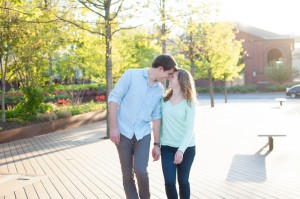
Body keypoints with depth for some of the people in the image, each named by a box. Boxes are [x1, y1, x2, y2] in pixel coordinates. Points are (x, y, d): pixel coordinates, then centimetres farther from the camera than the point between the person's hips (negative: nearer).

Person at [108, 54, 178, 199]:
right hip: (123, 133, -2)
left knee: (140, 171, -14)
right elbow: (114, 98, -9)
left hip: (143, 134, 2)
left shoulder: (160, 90, 5)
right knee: (127, 175, 5)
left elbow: (156, 117, 9)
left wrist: (156, 144, 8)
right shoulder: (131, 75, -8)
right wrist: (113, 126, -15)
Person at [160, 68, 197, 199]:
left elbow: (190, 129, -13)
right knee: (169, 181, -6)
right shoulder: (164, 100, 3)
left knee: (183, 181, 8)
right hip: (167, 147, 2)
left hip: (186, 148, -2)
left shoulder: (189, 102, -7)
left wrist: (181, 150, -24)